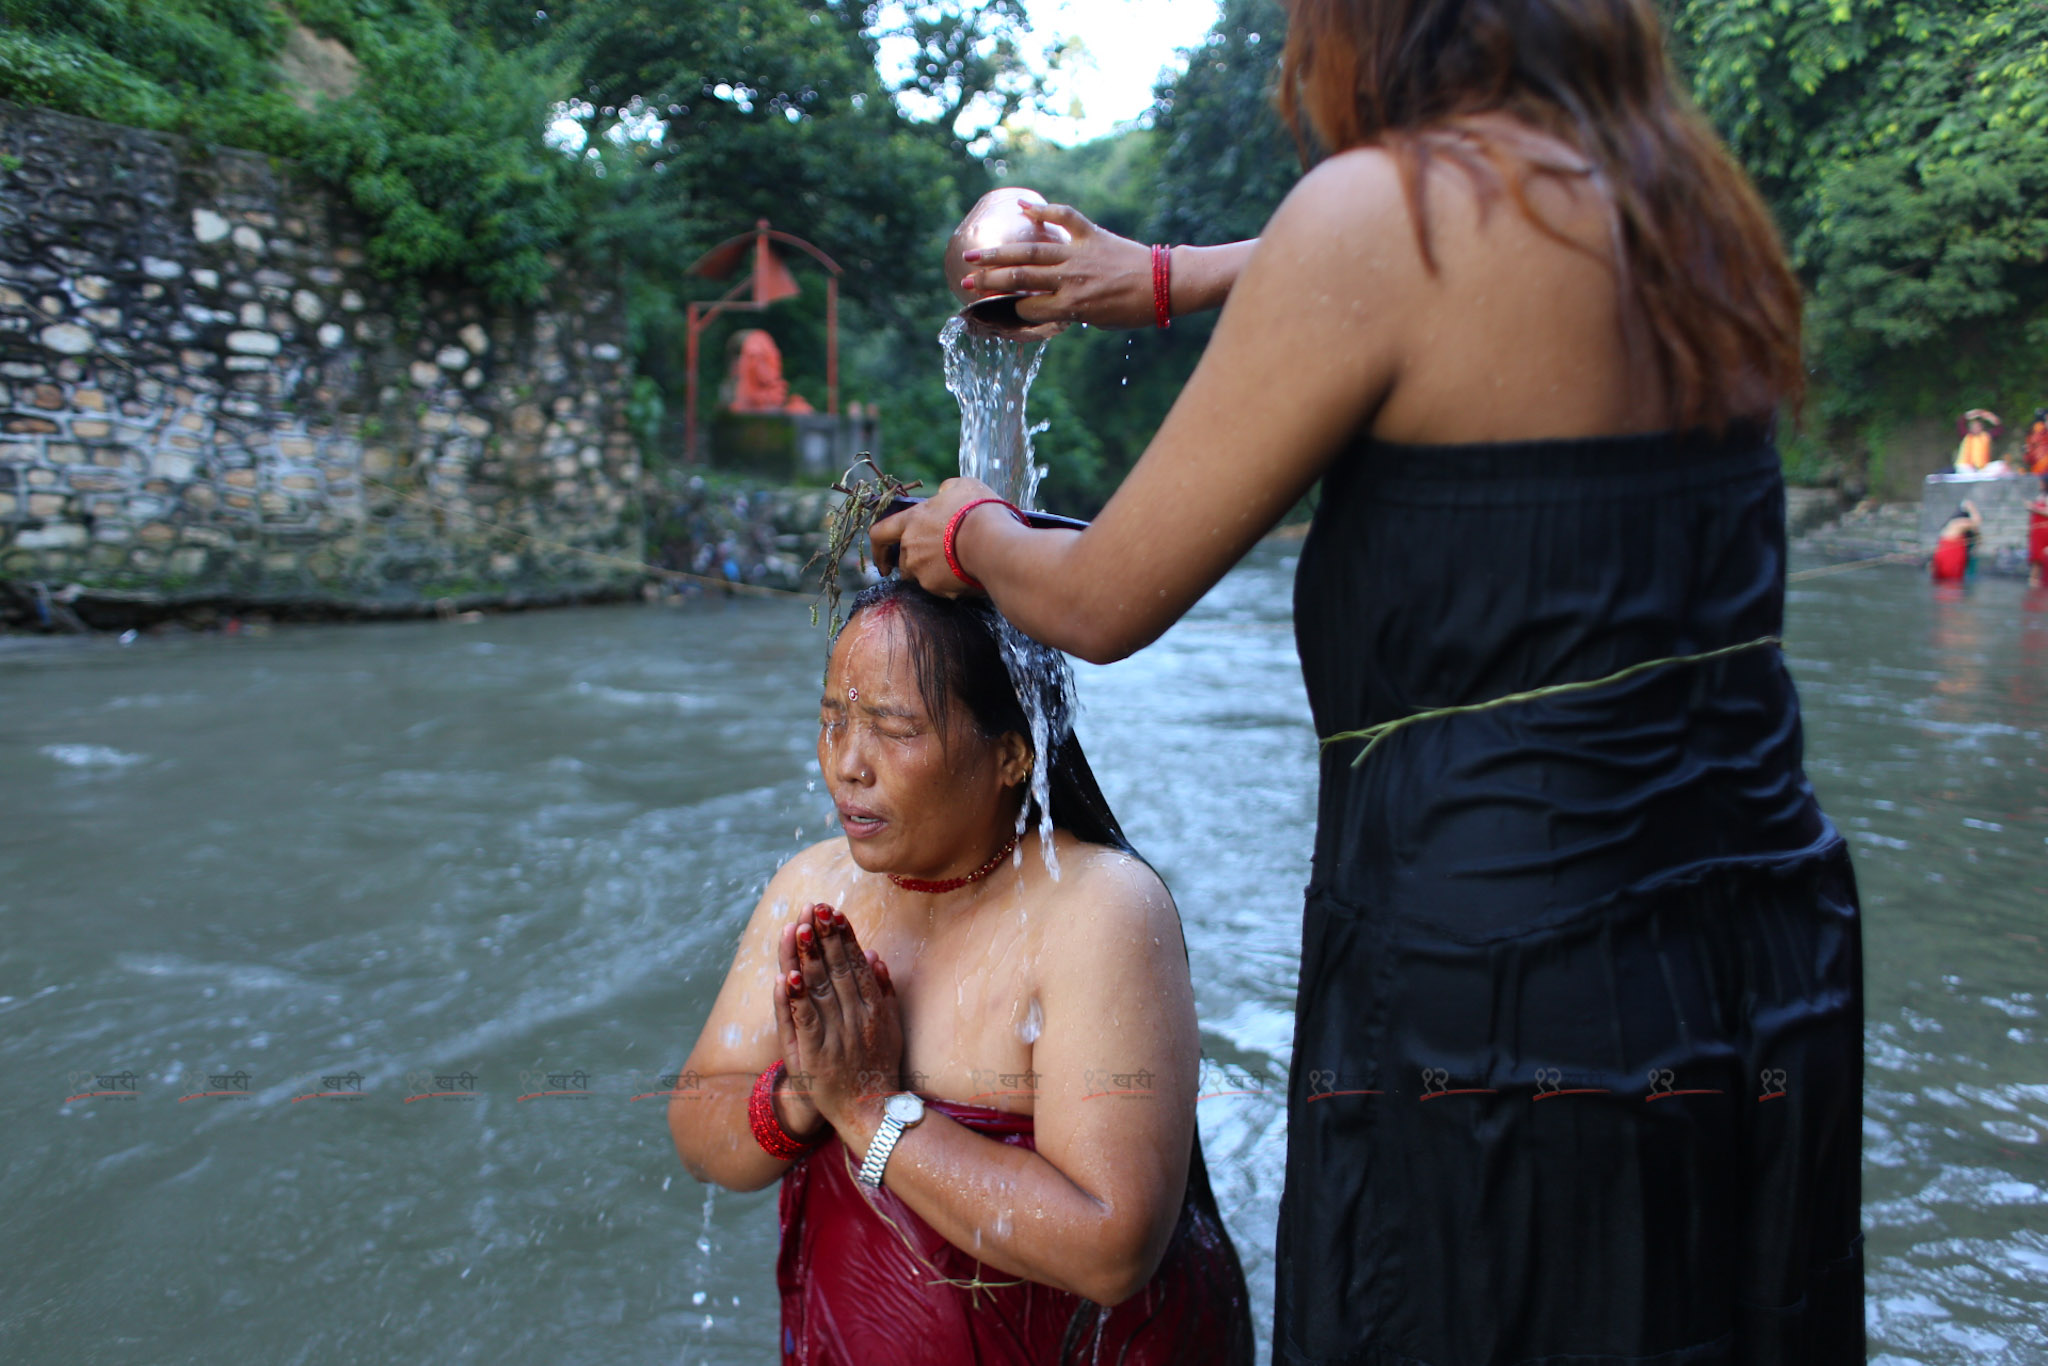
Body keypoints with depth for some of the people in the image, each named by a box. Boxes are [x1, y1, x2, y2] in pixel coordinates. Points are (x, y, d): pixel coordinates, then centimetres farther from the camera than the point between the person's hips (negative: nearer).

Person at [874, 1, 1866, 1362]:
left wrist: (966, 530, 11)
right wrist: (1165, 276, 33)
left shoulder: (1387, 208, -15)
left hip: (1501, 1013, -7)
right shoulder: (1690, 197, 7)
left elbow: (1103, 603, -9)